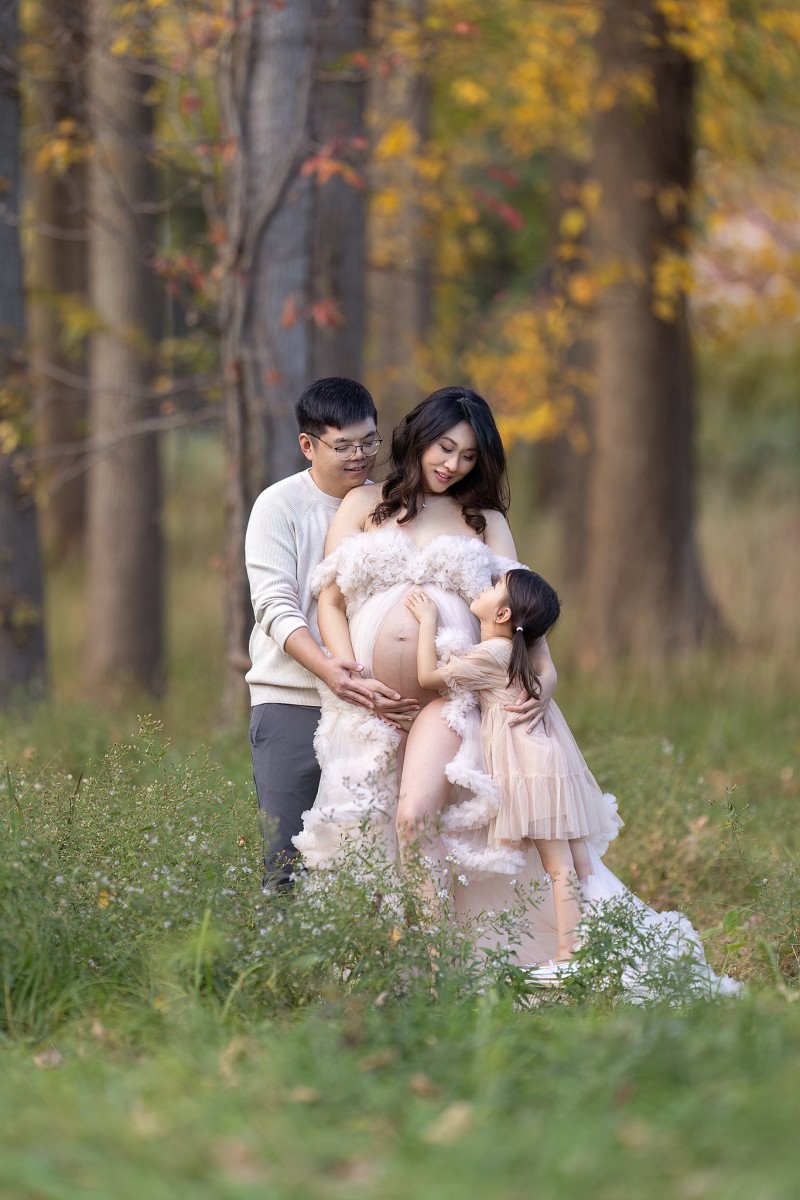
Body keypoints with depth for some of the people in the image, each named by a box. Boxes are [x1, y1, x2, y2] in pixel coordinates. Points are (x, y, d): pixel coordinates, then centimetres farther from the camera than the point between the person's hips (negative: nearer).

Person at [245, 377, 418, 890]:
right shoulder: (280, 507, -1)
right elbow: (276, 607, -10)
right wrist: (328, 669, -27)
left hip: (367, 702, 3)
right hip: (292, 702, -3)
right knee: (288, 857, -5)